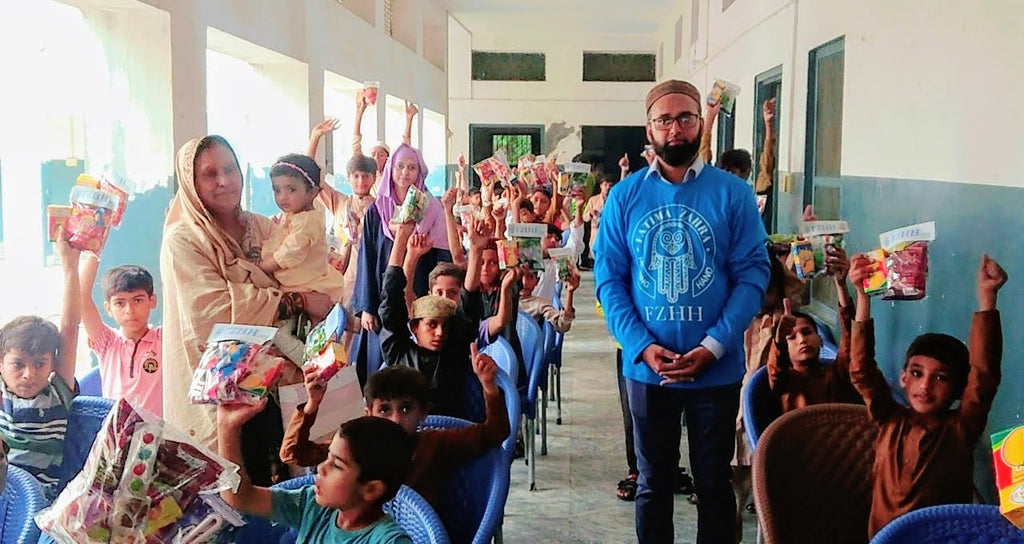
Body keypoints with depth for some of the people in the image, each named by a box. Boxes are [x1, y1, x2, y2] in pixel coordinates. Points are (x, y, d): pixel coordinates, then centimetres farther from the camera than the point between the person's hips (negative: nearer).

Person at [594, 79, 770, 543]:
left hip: (716, 368, -1)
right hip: (646, 368, 1)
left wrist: (712, 348, -16)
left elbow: (752, 274, -6)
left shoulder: (733, 194, -4)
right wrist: (643, 347, -14)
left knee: (714, 484, 14)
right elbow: (608, 279, -1)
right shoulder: (624, 196, 0)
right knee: (653, 483, 16)